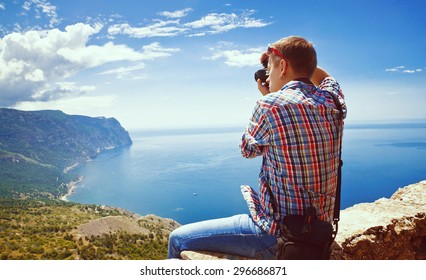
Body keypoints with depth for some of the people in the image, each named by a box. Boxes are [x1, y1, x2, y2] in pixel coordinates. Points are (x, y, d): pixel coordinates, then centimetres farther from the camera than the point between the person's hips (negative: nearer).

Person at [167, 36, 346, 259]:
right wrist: (302, 60, 14)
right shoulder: (332, 101, -1)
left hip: (277, 235, -8)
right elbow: (325, 77, 26)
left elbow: (247, 149, -1)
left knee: (178, 240, 5)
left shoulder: (271, 105, -21)